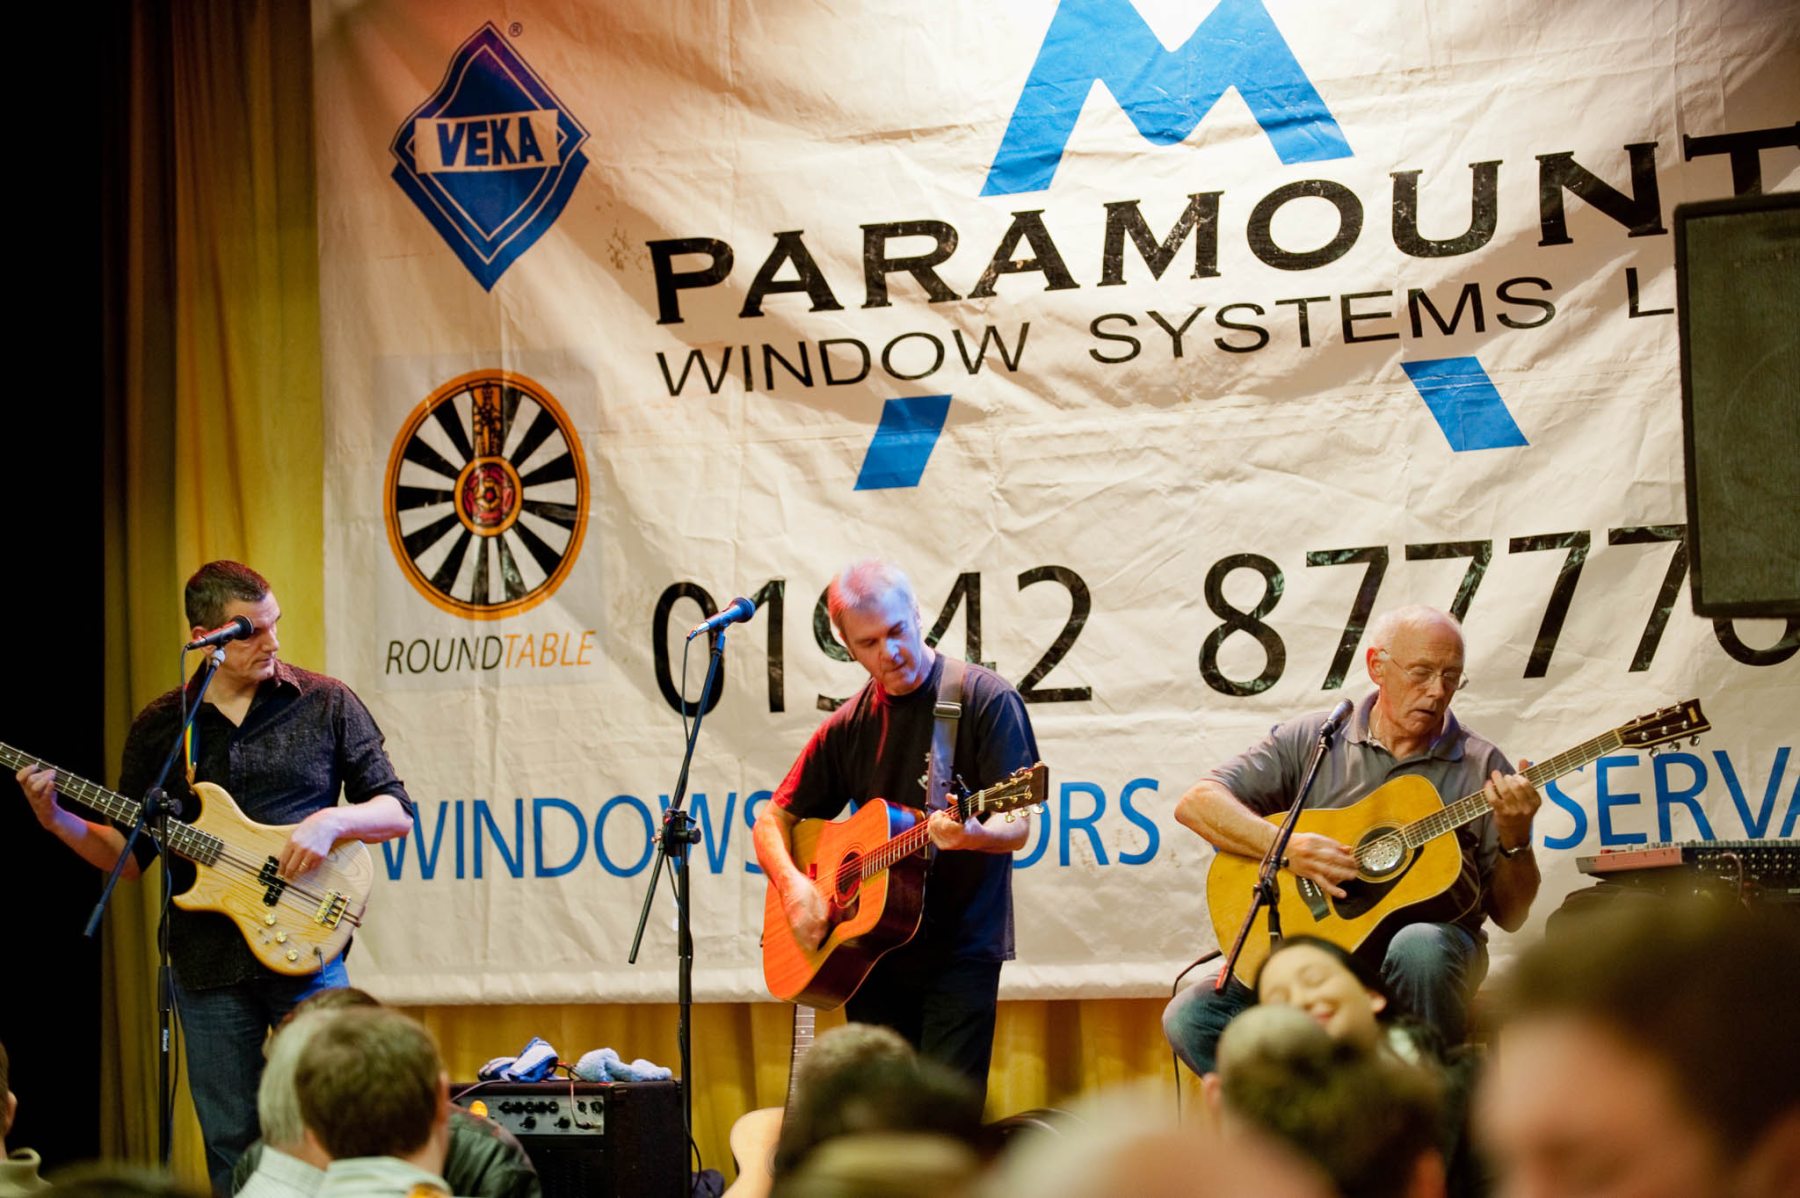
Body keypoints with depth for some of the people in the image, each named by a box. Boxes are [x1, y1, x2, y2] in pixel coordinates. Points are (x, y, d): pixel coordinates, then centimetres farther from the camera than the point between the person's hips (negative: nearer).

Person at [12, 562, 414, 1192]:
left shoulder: (325, 703, 3)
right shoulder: (159, 727, 9)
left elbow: (397, 812, 4)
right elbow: (128, 855, 13)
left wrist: (330, 821, -14)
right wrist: (58, 821, -4)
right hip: (208, 965, 2)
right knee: (231, 1146, 6)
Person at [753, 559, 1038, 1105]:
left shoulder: (986, 700, -4)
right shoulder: (848, 726, 10)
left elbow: (1016, 828, -10)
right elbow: (772, 819, 15)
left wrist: (969, 835, -33)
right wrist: (792, 884, -5)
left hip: (960, 950, -5)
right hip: (870, 948, 5)